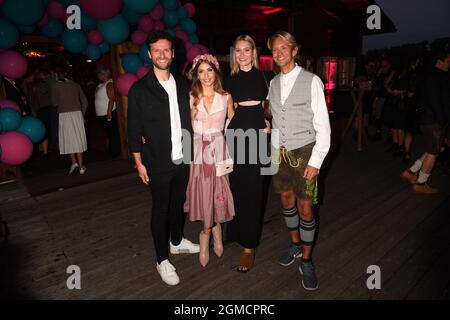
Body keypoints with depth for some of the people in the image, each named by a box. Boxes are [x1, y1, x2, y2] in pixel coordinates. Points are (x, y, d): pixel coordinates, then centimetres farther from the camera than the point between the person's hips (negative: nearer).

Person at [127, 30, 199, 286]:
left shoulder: (183, 84, 5)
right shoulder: (140, 89, -7)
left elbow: (188, 119, 9)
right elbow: (134, 129, -5)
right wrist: (139, 163, -5)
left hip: (182, 159, 4)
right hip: (158, 162, -4)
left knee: (178, 203, 18)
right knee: (161, 209, 8)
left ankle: (177, 241, 41)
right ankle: (162, 260, 23)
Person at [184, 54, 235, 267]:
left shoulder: (226, 98, 2)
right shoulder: (191, 98, 0)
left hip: (219, 149, 1)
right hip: (198, 150, 0)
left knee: (216, 193, 5)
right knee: (202, 192, 3)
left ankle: (206, 234, 29)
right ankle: (215, 234, 26)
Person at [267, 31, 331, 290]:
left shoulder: (312, 81, -9)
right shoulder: (274, 83, 7)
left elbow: (323, 125, -9)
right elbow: (276, 121, 10)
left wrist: (315, 160, -13)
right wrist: (275, 149, 6)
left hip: (304, 152, -4)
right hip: (281, 152, 5)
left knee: (305, 207, 1)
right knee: (286, 199, 15)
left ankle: (306, 260, 21)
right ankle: (295, 244, 38)